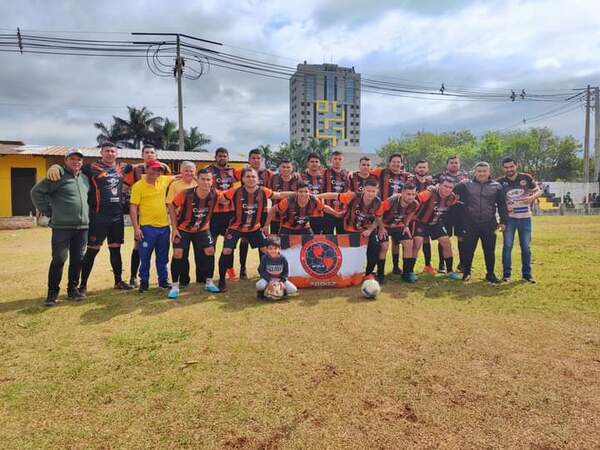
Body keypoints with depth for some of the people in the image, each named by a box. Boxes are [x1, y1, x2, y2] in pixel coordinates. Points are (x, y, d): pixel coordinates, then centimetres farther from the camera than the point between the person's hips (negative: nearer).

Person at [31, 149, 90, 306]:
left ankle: (73, 288, 21)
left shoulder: (85, 179, 14)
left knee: (77, 259, 9)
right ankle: (52, 292, 8)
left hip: (82, 227, 5)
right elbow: (36, 192, -5)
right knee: (59, 259, -4)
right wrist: (48, 211, -4)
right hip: (61, 227, -5)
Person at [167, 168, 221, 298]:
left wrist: (206, 223, 4)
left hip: (202, 229, 3)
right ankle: (175, 286, 2)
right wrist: (174, 228, -13)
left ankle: (209, 282, 14)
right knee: (178, 253, -10)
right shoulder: (186, 194, -28)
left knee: (210, 251, -3)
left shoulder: (215, 195, -20)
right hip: (183, 228, -3)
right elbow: (172, 206, -13)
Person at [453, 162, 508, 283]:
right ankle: (466, 273, 22)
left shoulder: (496, 186, 7)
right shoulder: (466, 185, 3)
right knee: (468, 249, 6)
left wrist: (503, 221, 3)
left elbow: (502, 205, 7)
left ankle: (490, 274, 21)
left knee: (490, 251, 7)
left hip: (489, 224, 1)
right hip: (470, 224, -1)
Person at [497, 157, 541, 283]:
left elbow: (538, 191, 5)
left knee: (526, 247, 7)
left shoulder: (526, 178, -2)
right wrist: (504, 207, -14)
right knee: (507, 245, 0)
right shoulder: (500, 182, -2)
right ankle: (506, 273, 10)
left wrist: (531, 197, -17)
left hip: (525, 218, 1)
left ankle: (527, 274, 18)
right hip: (509, 218, -1)